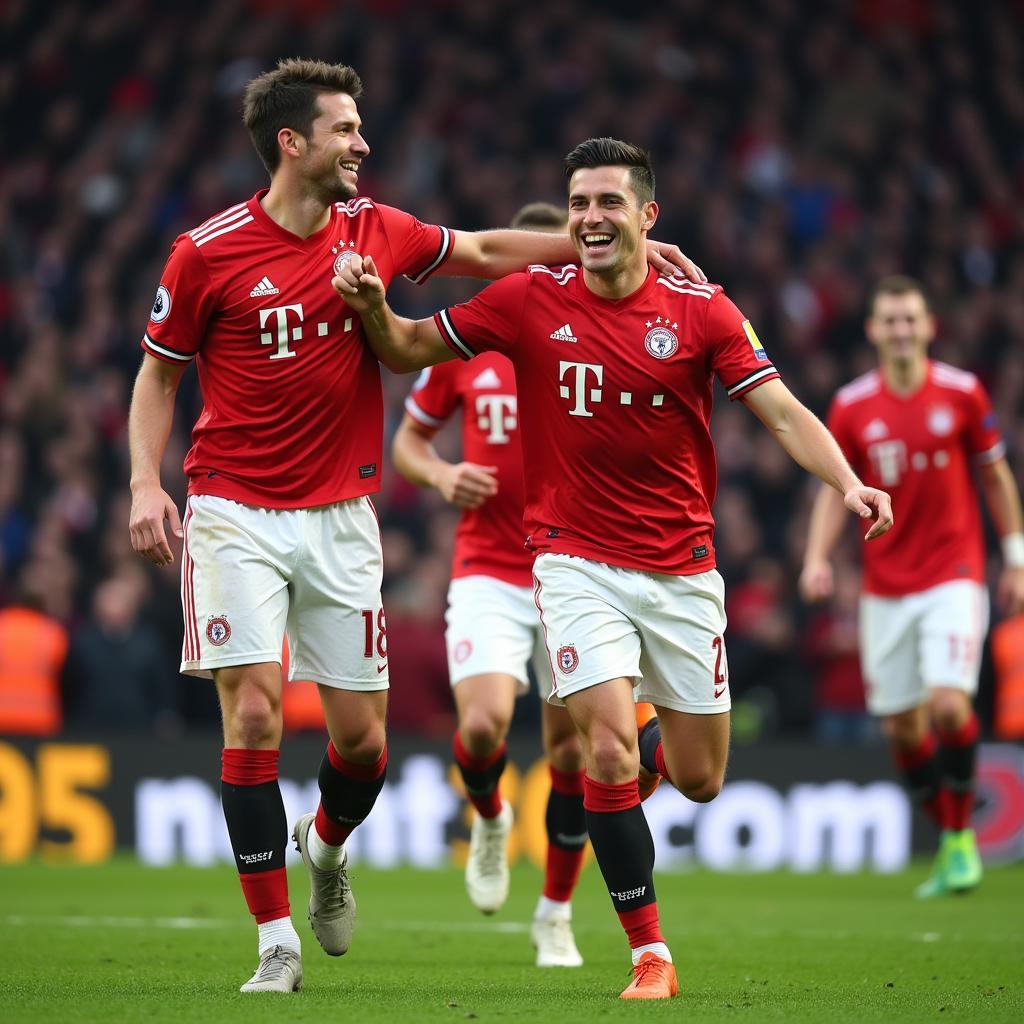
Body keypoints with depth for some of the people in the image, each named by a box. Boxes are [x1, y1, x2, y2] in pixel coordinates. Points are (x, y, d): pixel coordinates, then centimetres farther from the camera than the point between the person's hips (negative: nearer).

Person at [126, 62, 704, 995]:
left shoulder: (374, 231, 4)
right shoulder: (207, 253, -6)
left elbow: (483, 251, 18)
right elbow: (158, 372, 4)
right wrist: (146, 482, -8)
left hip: (340, 516, 3)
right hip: (235, 514, -3)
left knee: (362, 736, 2)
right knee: (253, 715, -12)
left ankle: (326, 847, 37)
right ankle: (278, 942, -3)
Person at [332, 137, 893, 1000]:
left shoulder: (701, 309, -4)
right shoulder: (530, 300, -2)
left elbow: (783, 412, -10)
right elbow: (407, 350, 7)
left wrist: (847, 482, -26)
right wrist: (373, 304, -15)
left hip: (682, 567, 1)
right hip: (577, 562, -1)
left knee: (699, 780, 7)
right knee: (608, 752, -19)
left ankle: (647, 742, 45)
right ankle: (650, 953, -7)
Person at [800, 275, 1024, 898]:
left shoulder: (962, 393, -2)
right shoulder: (851, 407, 1)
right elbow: (836, 489, 7)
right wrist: (817, 559, -7)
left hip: (953, 577, -2)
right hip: (885, 585, 2)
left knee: (948, 705, -19)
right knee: (902, 726, 3)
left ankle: (961, 835, -1)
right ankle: (950, 841, 20)